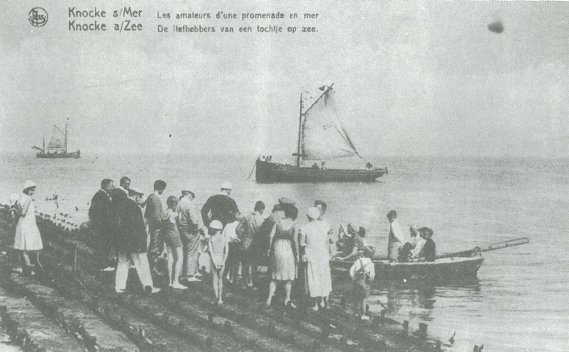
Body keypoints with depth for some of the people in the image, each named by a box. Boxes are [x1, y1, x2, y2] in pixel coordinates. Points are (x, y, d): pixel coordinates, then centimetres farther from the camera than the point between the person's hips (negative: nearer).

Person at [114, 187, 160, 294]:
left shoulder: (122, 204, 8)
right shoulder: (135, 207, -17)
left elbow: (119, 223, 14)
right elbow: (139, 226, -17)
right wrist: (144, 239, -9)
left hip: (122, 241, 8)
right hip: (135, 242, -8)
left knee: (123, 263, 14)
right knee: (142, 264, 0)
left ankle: (119, 286, 14)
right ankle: (148, 286, 5)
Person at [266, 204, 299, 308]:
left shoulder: (278, 222, 2)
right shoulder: (294, 225, -6)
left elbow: (271, 236, -2)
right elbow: (295, 240, -13)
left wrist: (270, 249, 8)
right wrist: (297, 254, -6)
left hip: (277, 249, 3)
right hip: (289, 250, -3)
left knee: (274, 277, 12)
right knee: (289, 277, 12)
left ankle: (269, 298, 5)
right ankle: (287, 299, 18)